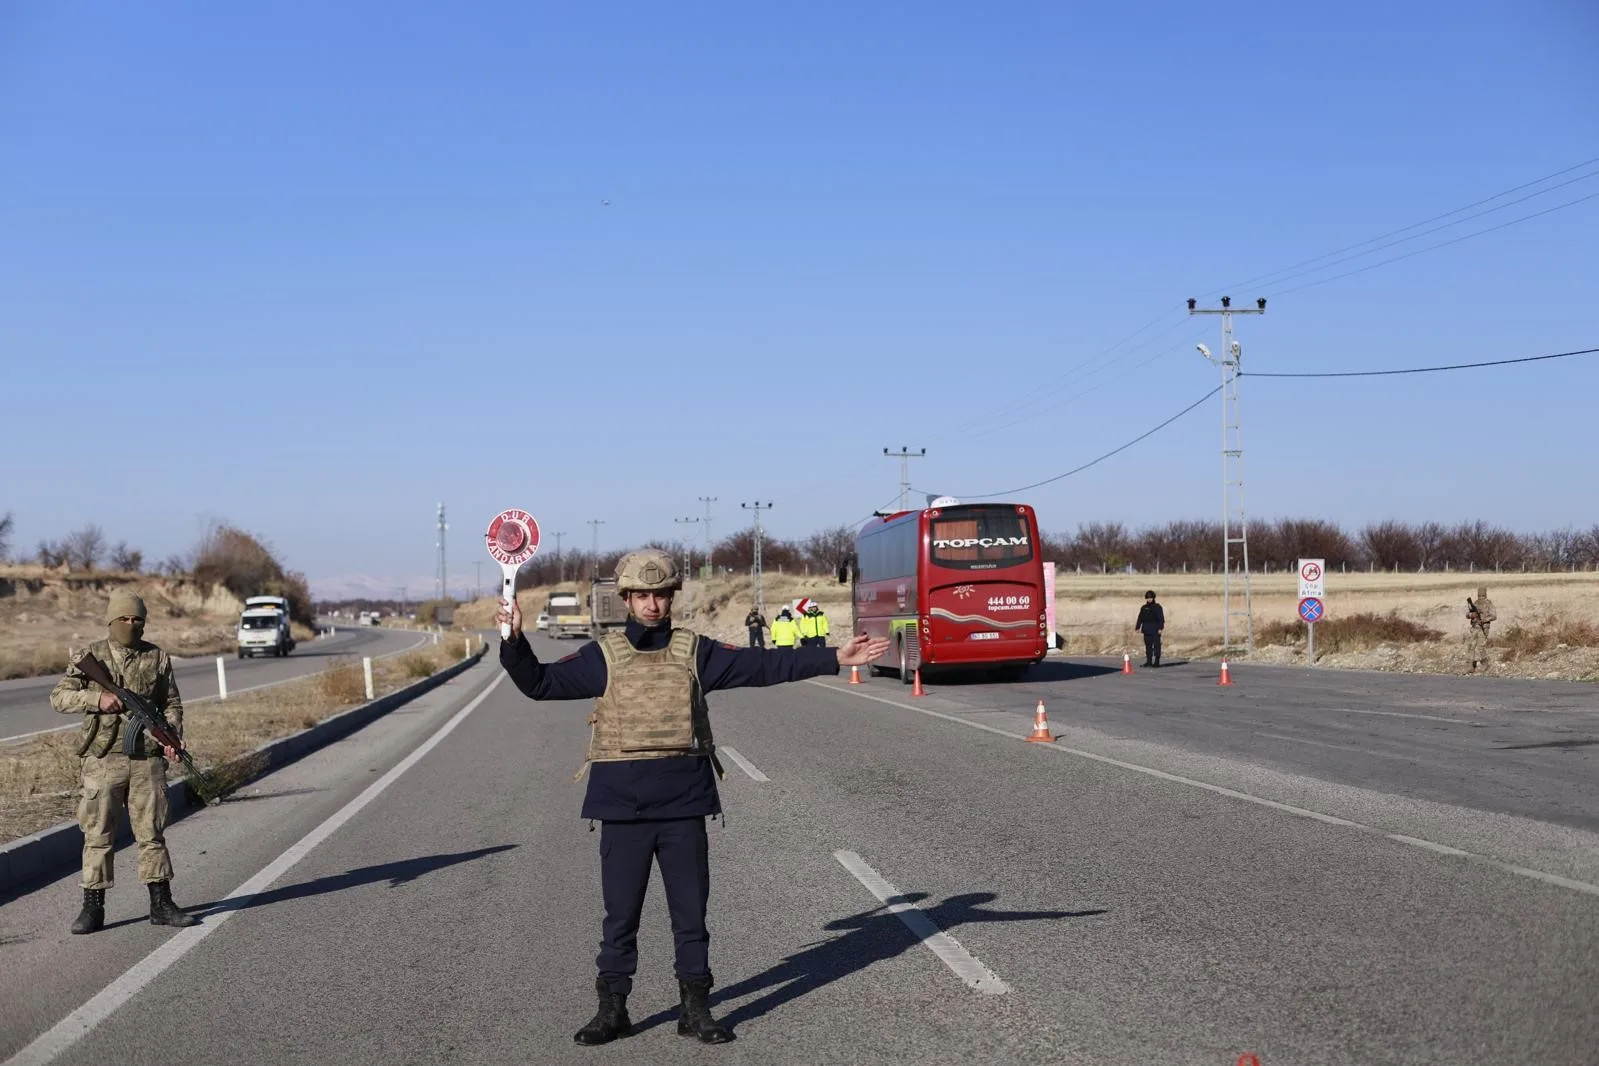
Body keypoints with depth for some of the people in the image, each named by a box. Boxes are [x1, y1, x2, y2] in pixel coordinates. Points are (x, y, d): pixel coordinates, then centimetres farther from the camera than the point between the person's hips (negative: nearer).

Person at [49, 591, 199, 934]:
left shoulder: (158, 658, 7)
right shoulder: (91, 657, 1)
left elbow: (172, 704, 10)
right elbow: (58, 697, -1)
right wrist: (97, 698, -16)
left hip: (147, 759, 2)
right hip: (103, 760, -1)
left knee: (152, 832, 6)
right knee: (98, 835, 2)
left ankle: (161, 905, 12)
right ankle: (93, 908, 9)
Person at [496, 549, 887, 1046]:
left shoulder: (695, 651, 6)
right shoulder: (603, 656, 4)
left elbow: (764, 666, 2)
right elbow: (540, 683, 2)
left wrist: (835, 658, -3)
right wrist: (515, 641, -14)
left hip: (684, 802, 1)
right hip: (622, 804, -1)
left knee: (691, 911, 7)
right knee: (620, 914, 6)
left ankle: (695, 1008, 18)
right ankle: (612, 1008, 17)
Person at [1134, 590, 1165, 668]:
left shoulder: (1158, 607, 0)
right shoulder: (1144, 608, 12)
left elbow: (1161, 618, -4)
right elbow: (1140, 618, 15)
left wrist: (1160, 628, -13)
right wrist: (1137, 628, 10)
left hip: (1155, 631, -4)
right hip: (1147, 630, 4)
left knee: (1156, 645, -7)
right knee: (1148, 646, 7)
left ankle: (1156, 661, -5)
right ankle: (1149, 661, 12)